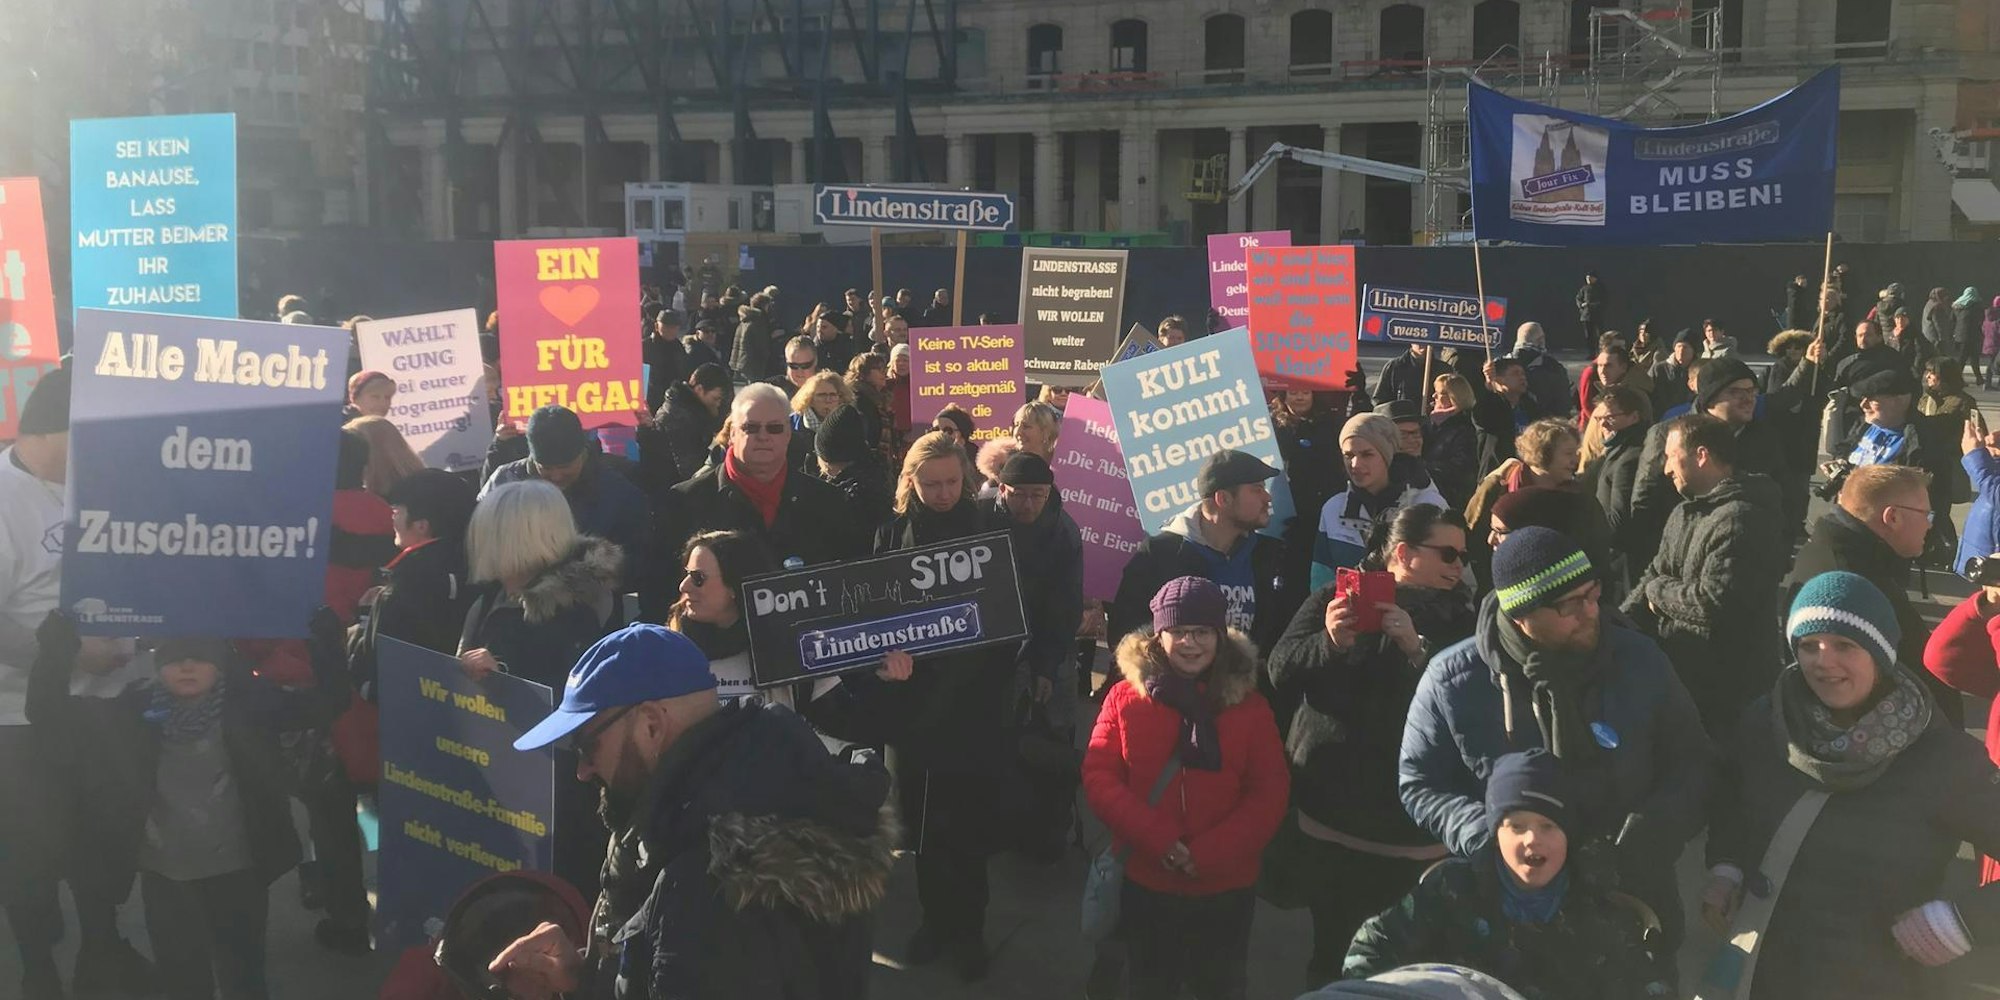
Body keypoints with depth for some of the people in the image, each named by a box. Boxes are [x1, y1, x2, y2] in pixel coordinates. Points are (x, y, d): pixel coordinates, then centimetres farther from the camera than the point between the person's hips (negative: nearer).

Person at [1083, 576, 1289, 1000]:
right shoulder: (1125, 698, -5)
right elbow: (1098, 777, -8)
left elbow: (1270, 793, -7)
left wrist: (1211, 854, -18)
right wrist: (1156, 840, -20)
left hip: (1226, 885, 0)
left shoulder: (1249, 704, -4)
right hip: (1145, 880, 0)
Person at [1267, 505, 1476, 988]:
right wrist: (1330, 643, -23)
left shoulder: (1457, 621, 9)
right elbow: (1280, 670, -5)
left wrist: (1418, 650, -20)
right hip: (1332, 812, -1)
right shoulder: (1335, 601, 5)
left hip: (1415, 827, 1)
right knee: (1335, 950, 8)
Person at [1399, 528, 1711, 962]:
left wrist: (1651, 834, -12)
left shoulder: (1639, 660, -5)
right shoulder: (1453, 681, -11)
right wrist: (1494, 840, -18)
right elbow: (1419, 785, -3)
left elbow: (1690, 762, 6)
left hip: (1634, 900, 2)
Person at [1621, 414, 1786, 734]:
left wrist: (1658, 590, -10)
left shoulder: (1740, 520, -22)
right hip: (1678, 664, 9)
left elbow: (1712, 605, -28)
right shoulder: (1686, 512, 12)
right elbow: (1654, 576, 14)